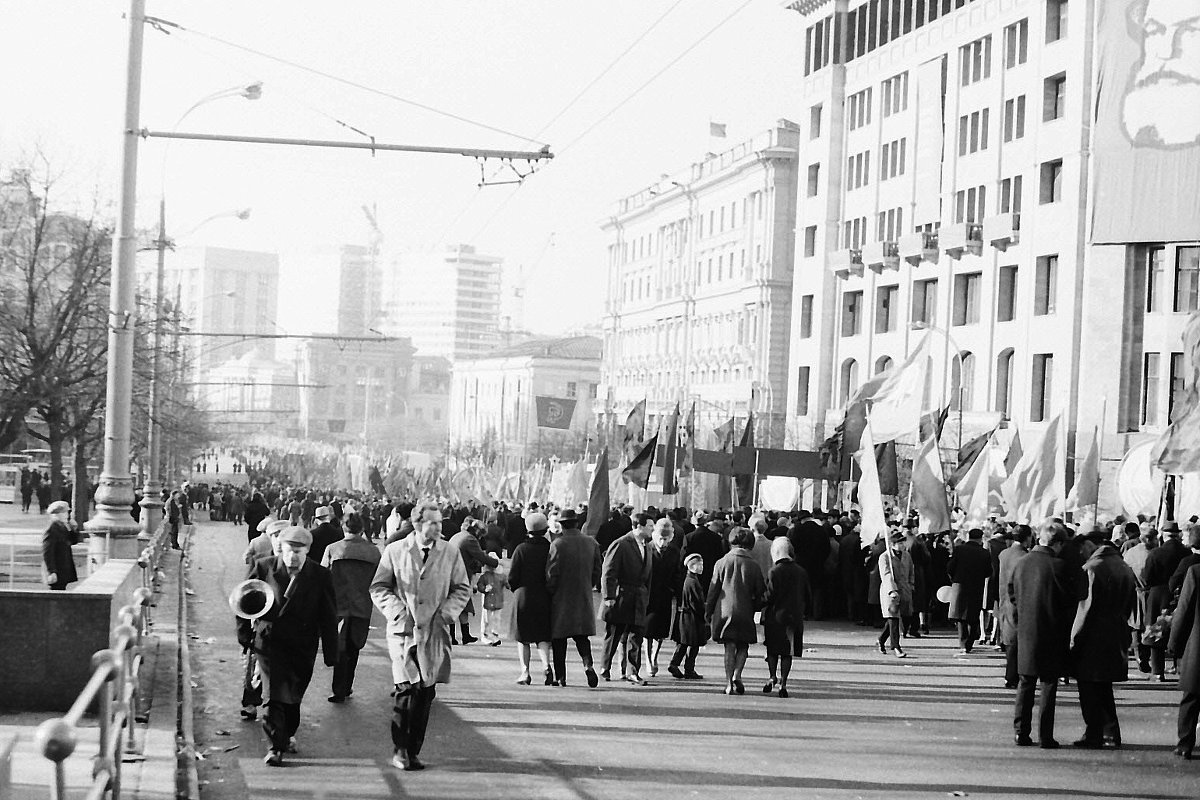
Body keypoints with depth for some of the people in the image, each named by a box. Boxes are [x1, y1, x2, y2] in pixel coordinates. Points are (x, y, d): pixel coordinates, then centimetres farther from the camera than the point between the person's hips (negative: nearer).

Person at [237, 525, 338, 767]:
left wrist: (331, 654, 0)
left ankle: (287, 735, 36)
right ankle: (275, 746, -6)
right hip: (270, 641, -1)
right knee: (275, 695, -11)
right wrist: (245, 634, 6)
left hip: (303, 646, 2)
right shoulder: (263, 568, -5)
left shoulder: (320, 576, -4)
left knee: (293, 695, 11)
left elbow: (328, 617, 0)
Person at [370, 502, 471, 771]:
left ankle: (412, 751, 12)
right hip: (403, 630, -2)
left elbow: (462, 589, 13)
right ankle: (399, 748, 1)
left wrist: (447, 613, -3)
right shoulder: (395, 552, 2)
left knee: (426, 693, 1)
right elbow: (378, 587, 5)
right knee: (407, 688, -13)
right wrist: (397, 611, -8)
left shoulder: (450, 554, 6)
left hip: (434, 632, 2)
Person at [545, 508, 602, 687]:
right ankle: (588, 664, -12)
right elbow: (597, 572, 7)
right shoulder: (591, 543, 1)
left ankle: (560, 676, 7)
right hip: (584, 598, 4)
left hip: (561, 599, -4)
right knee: (582, 636, 12)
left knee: (559, 639, 6)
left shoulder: (558, 544, -14)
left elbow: (551, 575, -13)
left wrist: (549, 592, 1)